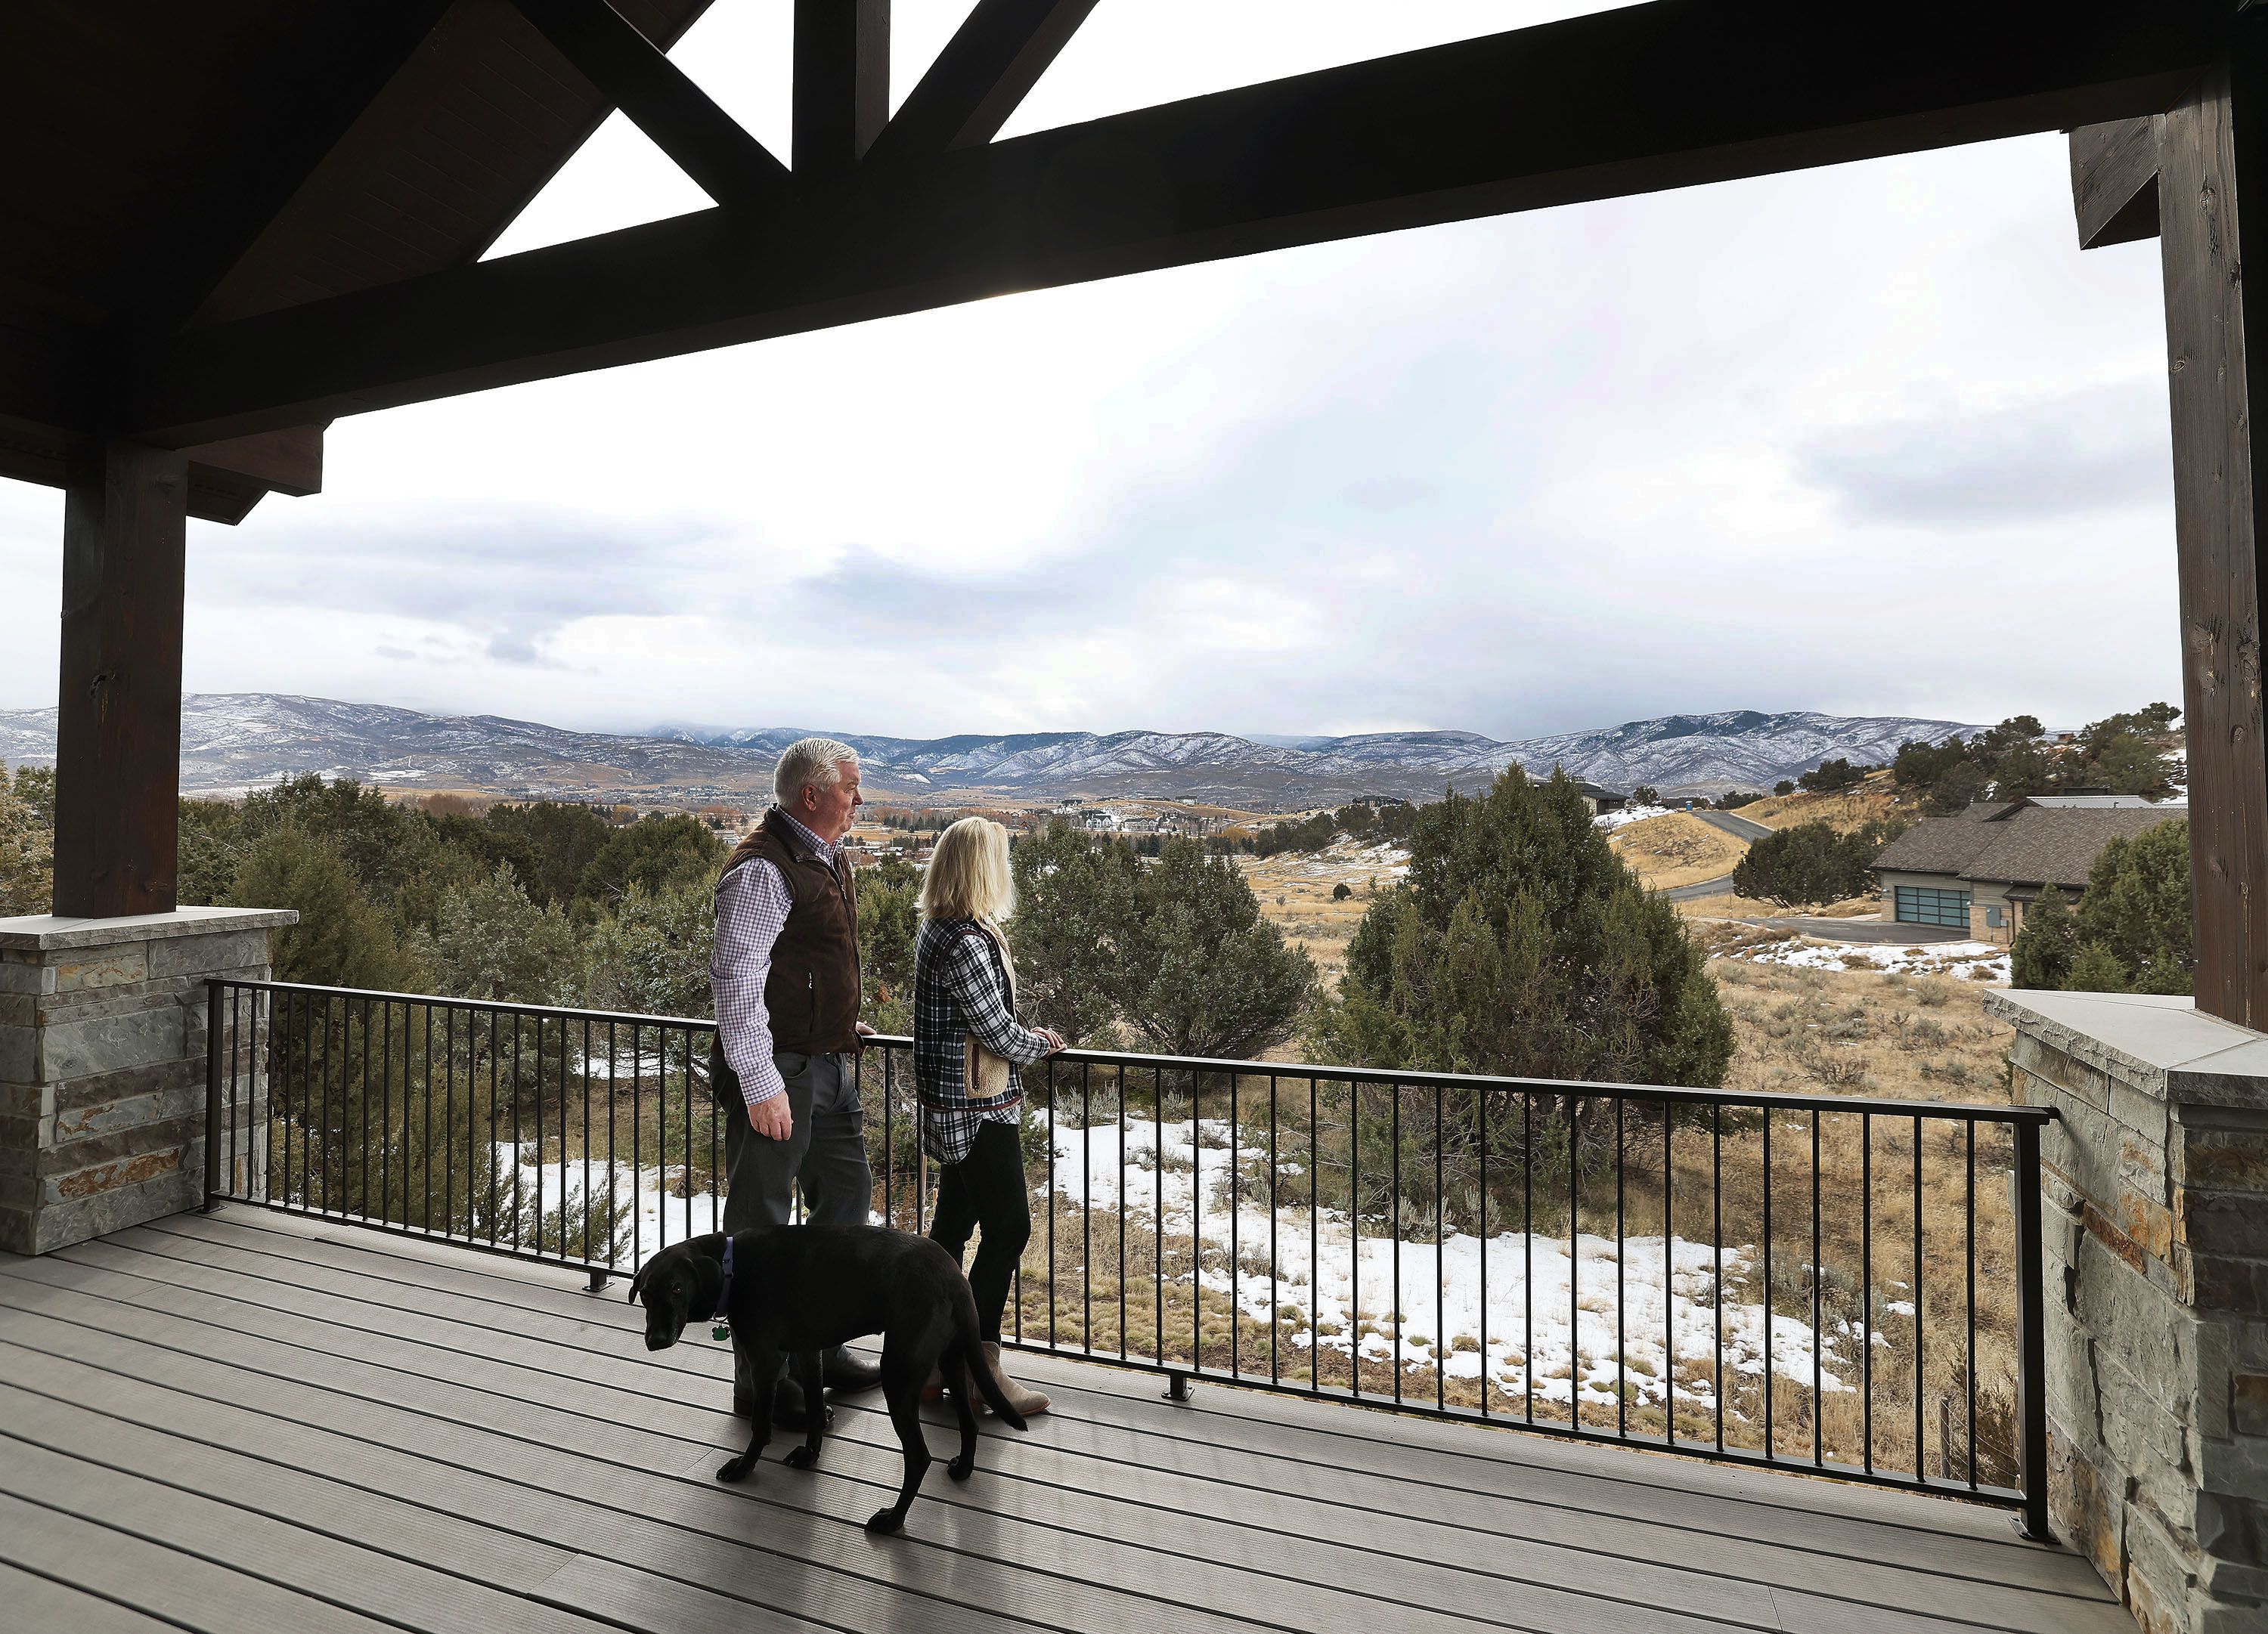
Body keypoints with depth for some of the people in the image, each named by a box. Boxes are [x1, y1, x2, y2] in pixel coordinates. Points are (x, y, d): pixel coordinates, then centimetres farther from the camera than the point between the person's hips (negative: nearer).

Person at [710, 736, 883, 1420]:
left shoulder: (828, 859, 11)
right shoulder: (763, 869, -19)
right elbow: (736, 979, -23)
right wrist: (759, 1082, -24)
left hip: (829, 1065, 10)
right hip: (777, 1074, -10)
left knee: (847, 1193, 18)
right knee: (759, 1222, 5)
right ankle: (760, 1381, 21)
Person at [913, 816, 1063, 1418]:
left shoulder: (938, 930, 8)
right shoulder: (965, 942, -24)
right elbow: (1000, 1034, -20)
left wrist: (1025, 1035, 11)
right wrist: (1044, 1042, -2)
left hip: (955, 1107, 10)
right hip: (979, 1111, -10)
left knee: (954, 1221, 18)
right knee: (1008, 1228, 0)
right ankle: (981, 1368, 11)